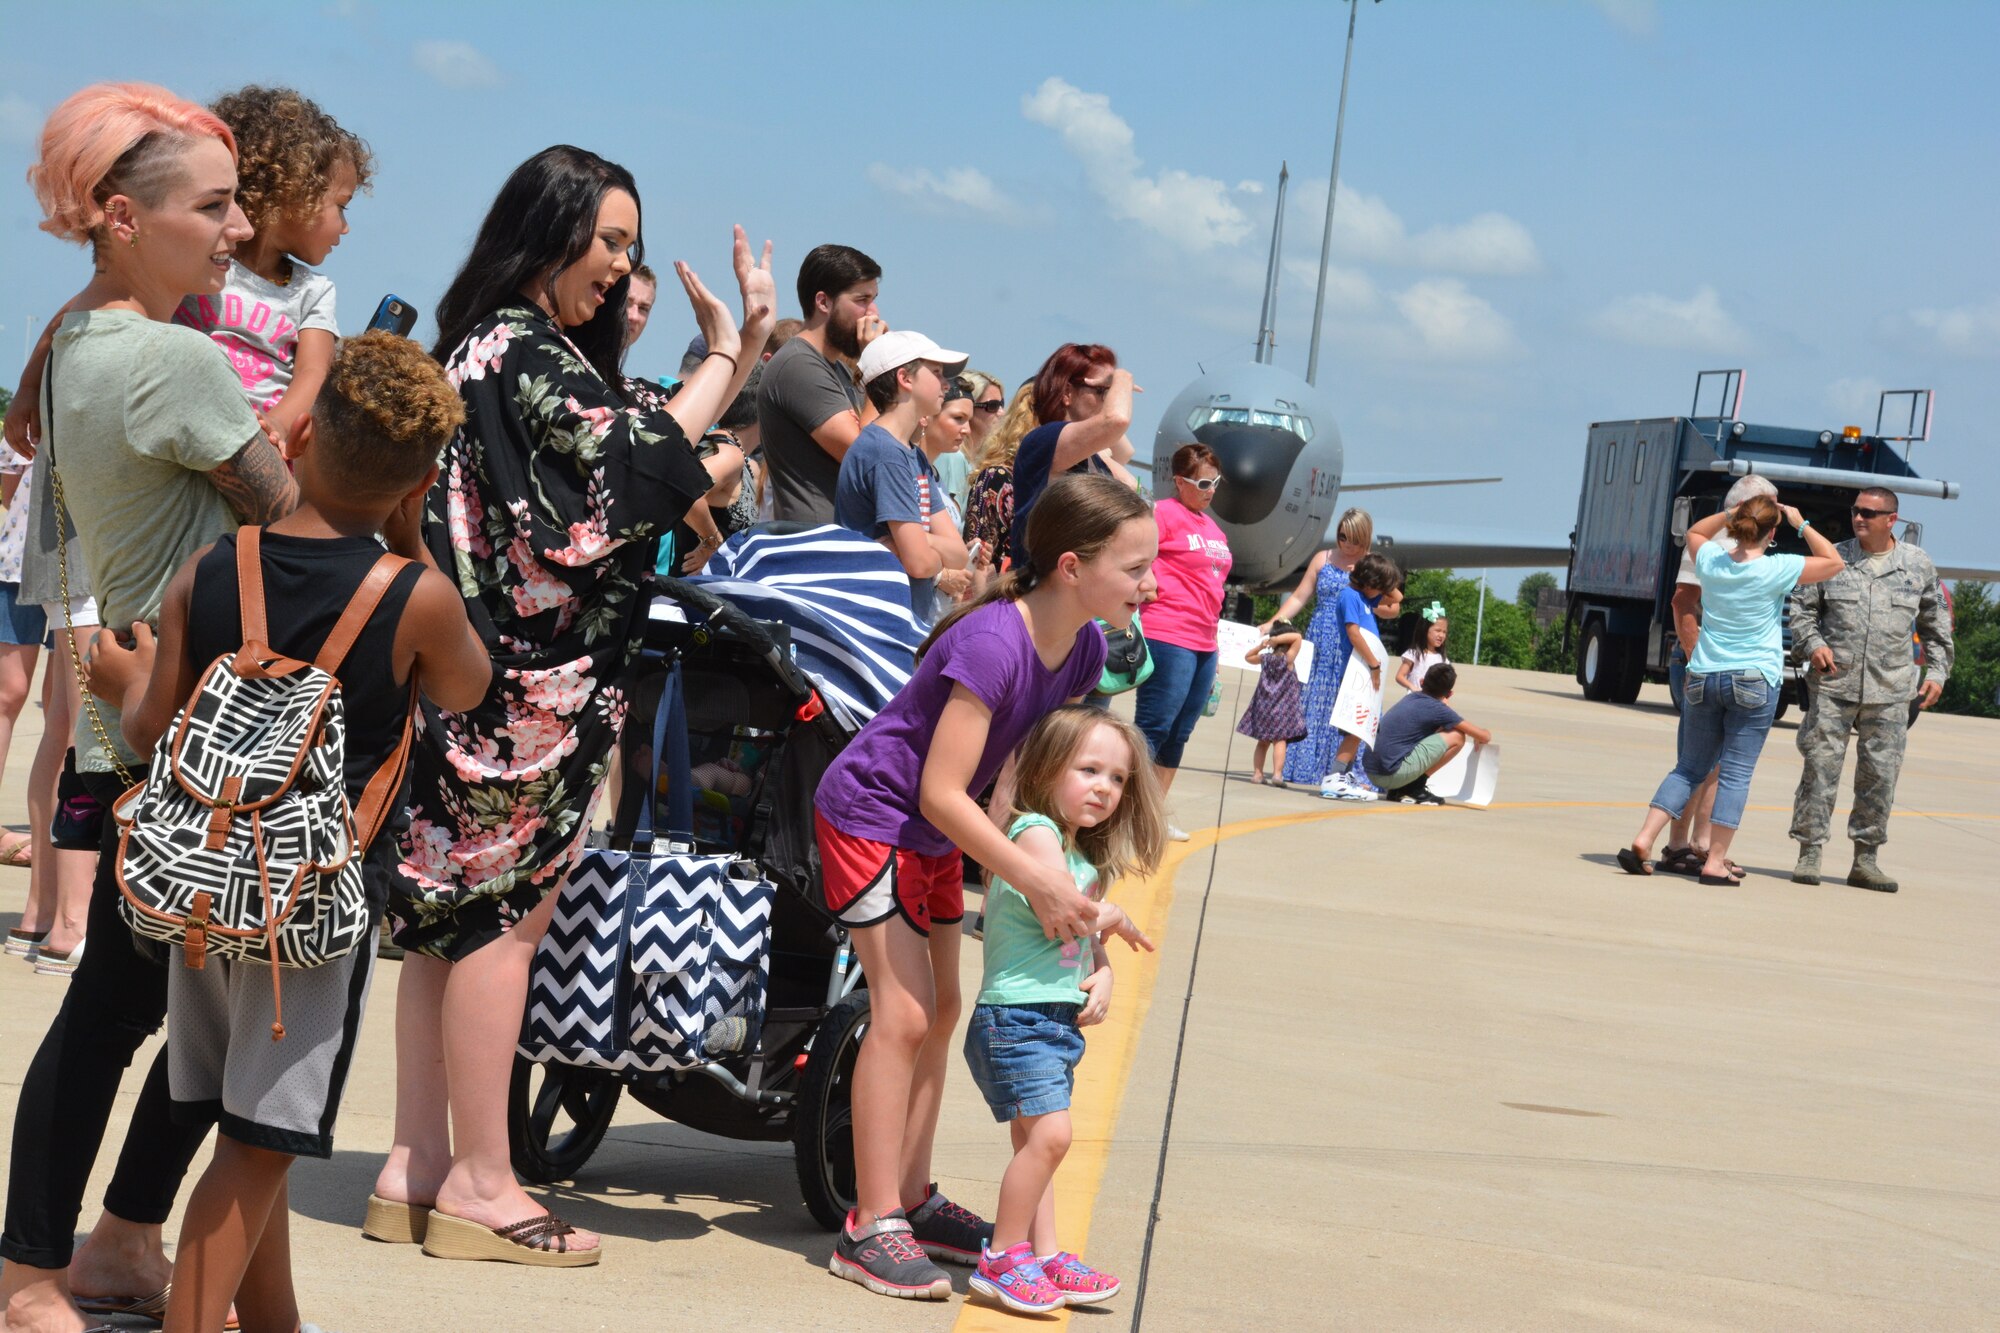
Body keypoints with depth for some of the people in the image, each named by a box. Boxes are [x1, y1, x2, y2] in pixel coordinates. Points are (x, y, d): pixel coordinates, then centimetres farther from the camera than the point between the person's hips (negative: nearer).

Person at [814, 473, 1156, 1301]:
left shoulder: (1082, 651, -5)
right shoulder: (993, 642, -31)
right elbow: (941, 791, -30)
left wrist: (1069, 889, -9)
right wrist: (1036, 882, -31)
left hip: (936, 834, 9)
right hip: (872, 812, -9)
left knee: (940, 1010, 12)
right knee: (903, 1012, -12)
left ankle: (912, 1202, 22)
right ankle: (870, 1231, -9)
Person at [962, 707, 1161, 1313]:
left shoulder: (1084, 855, 17)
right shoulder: (1035, 832, -12)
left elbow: (1087, 939, 18)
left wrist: (1102, 973, -3)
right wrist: (1117, 920, -4)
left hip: (1058, 1020, 10)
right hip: (1015, 1016, -10)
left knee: (1035, 1140, 13)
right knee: (1049, 1132, -16)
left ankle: (1045, 1258, 18)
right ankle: (1001, 1260, -9)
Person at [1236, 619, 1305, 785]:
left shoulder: (1265, 658, 4)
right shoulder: (1287, 659, -11)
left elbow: (1248, 657, 24)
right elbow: (1298, 637, -18)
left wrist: (1260, 646, 13)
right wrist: (1277, 639, -15)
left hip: (1263, 708, 5)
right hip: (1283, 708, -5)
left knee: (1263, 742, 13)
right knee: (1280, 741, -8)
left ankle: (1257, 773, 13)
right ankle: (1277, 774, -19)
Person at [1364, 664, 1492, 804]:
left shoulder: (1409, 698, 15)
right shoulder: (1437, 709, -6)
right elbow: (1484, 736, 0)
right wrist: (1478, 738, 26)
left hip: (1372, 774, 8)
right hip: (1394, 774, -8)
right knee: (1457, 736, -1)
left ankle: (1398, 790, 15)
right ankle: (1415, 788, 0)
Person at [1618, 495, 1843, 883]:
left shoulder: (1710, 561, 1)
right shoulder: (1776, 570, -10)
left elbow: (1695, 533, 25)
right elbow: (1834, 562, 3)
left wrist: (1731, 513, 16)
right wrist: (1802, 524, 5)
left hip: (1703, 677, 4)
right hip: (1754, 682, -4)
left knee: (1689, 767, 13)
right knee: (1736, 773, 0)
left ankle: (1643, 840, 1)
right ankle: (1716, 862, -3)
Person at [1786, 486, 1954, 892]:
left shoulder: (1918, 565, 8)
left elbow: (1936, 624, 17)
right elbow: (1801, 607, 11)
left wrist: (1937, 672, 9)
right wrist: (1812, 643, -6)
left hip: (1890, 691, 1)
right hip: (1834, 684, -1)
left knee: (1880, 774, 2)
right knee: (1821, 764, -5)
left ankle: (1865, 858, 11)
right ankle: (1809, 853, 1)